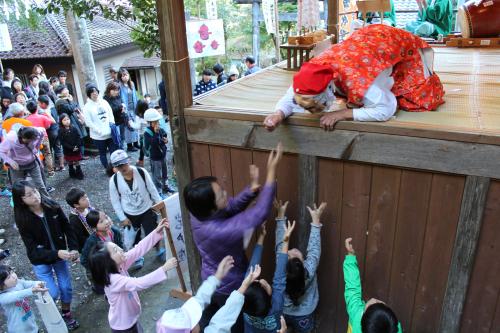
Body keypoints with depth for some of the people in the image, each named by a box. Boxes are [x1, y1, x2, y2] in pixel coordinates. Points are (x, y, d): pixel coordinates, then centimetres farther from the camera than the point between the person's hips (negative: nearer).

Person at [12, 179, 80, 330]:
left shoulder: (53, 206, -17)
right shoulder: (23, 220, -22)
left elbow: (67, 228, -5)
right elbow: (33, 250, -21)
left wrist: (74, 249, -14)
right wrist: (57, 254, -33)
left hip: (60, 254, 2)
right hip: (40, 260, -2)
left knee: (66, 287, 11)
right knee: (53, 293, 3)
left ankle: (66, 313, 38)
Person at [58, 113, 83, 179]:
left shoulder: (74, 128, -1)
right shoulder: (61, 131, -8)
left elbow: (78, 138, 0)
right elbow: (62, 142, -12)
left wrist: (77, 146, -15)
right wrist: (71, 148, -19)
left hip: (77, 149, 1)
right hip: (68, 151, -1)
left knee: (77, 163, 9)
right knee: (70, 164, 13)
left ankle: (79, 174, 19)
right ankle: (72, 174, 27)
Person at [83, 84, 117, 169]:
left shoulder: (104, 102, 7)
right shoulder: (87, 107, -7)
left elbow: (111, 115, 11)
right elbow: (88, 122, -12)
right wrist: (99, 131, -16)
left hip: (110, 133, 4)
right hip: (98, 136, -3)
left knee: (114, 151, 7)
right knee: (103, 153, 9)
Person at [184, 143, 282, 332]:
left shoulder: (198, 213, -21)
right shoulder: (218, 231, -44)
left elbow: (231, 207, -8)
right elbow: (260, 213, -41)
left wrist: (252, 189, -27)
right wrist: (272, 170, -40)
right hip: (230, 288, -7)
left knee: (210, 313, 32)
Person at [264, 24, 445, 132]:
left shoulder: (354, 79, -49)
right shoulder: (312, 70, -31)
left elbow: (387, 109, -43)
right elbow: (288, 99, -21)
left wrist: (342, 114, -47)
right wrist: (278, 114, -44)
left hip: (398, 44, -5)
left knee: (422, 97, 5)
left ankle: (421, 55, 30)